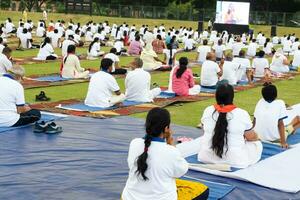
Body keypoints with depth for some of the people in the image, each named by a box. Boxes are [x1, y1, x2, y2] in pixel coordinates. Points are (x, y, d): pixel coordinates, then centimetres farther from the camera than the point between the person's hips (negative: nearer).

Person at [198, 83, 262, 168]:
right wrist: (256, 137, 21)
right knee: (257, 143, 23)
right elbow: (250, 137, -2)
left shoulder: (207, 111, -6)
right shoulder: (242, 114, -16)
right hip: (235, 160, 0)